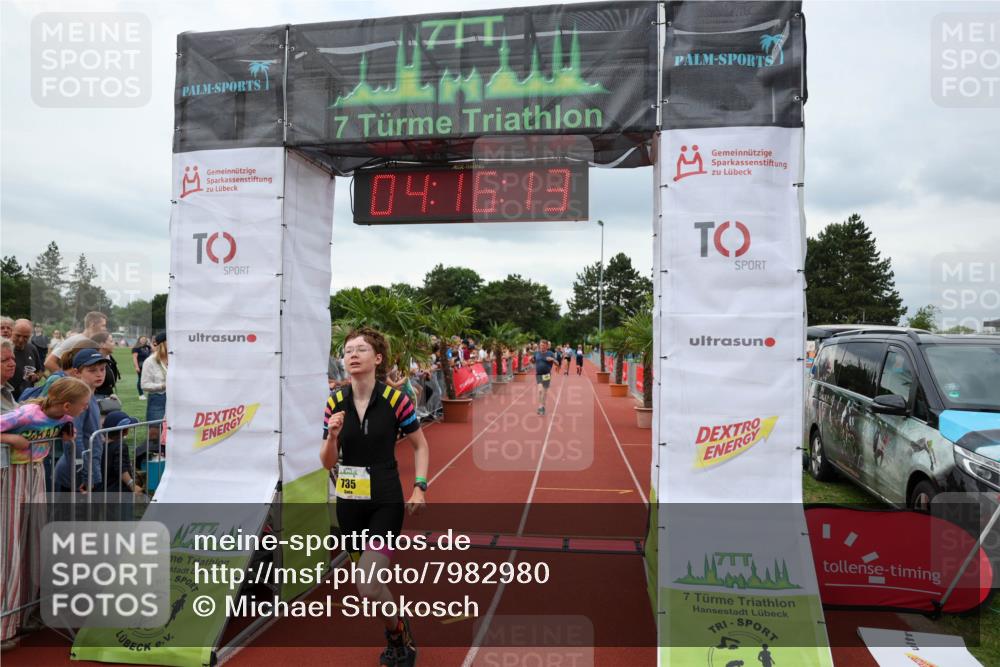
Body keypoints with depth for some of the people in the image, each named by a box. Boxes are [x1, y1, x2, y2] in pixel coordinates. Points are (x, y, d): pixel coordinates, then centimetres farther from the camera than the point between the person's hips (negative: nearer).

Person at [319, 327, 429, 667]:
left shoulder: (395, 399, -10)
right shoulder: (335, 403, -2)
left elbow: (420, 446, 2)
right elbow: (328, 463, 3)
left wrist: (419, 487, -7)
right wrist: (332, 435, -16)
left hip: (386, 502, -4)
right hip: (349, 503, 4)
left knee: (368, 588, -13)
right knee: (370, 584, 15)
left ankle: (398, 630, 19)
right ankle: (398, 638, 42)